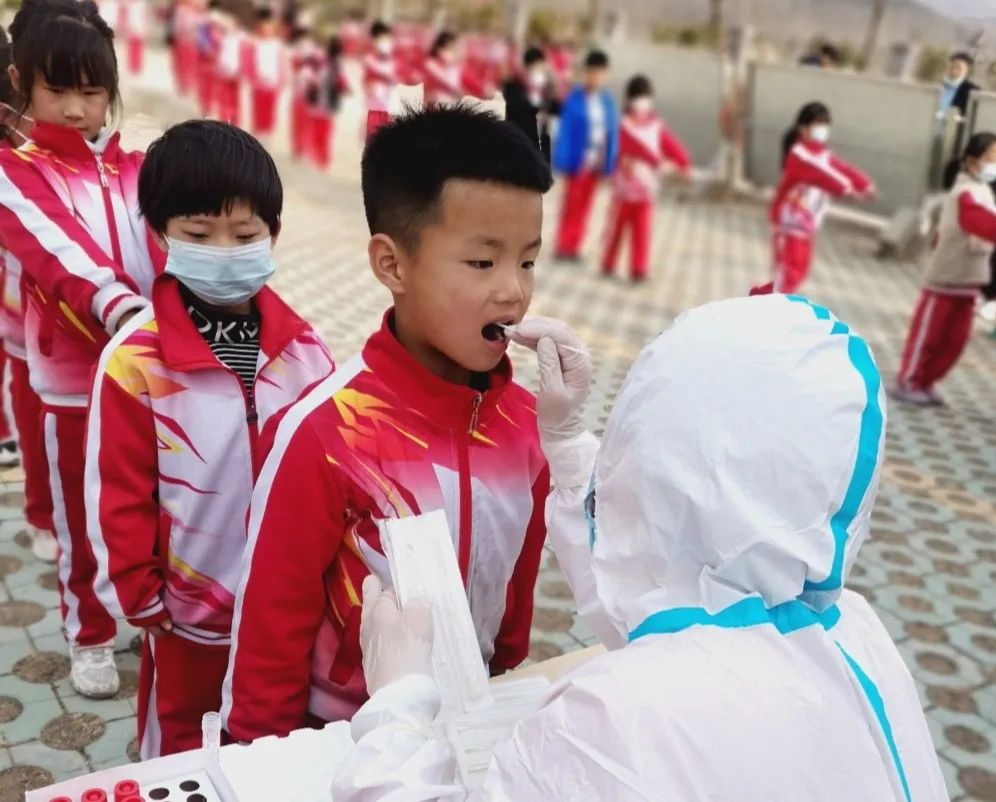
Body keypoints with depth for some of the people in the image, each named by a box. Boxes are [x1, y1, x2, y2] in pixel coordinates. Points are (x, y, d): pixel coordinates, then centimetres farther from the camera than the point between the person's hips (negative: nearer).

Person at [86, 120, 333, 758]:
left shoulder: (304, 347, -9)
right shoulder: (135, 361, -21)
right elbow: (119, 496, -13)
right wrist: (141, 600, -7)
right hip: (192, 610, -3)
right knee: (185, 753, 23)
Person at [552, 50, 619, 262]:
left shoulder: (608, 100, 2)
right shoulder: (575, 99, -10)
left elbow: (613, 132, 7)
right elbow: (565, 130, -8)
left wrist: (610, 162, 5)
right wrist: (564, 162, -11)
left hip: (597, 162, 4)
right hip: (578, 160, -4)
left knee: (585, 204, 11)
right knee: (572, 203, 2)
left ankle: (574, 246, 19)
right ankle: (563, 246, 11)